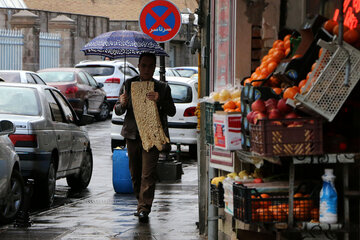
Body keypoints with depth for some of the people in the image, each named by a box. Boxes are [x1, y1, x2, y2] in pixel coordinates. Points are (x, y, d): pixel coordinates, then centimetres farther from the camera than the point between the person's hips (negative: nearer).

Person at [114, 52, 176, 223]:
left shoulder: (162, 88, 3)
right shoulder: (128, 84, 7)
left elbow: (172, 112, -2)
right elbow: (118, 111, 7)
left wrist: (160, 101, -20)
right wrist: (122, 104, -16)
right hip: (132, 134, 3)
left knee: (148, 173, -12)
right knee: (135, 172, 10)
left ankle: (144, 209, -13)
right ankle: (142, 203, 27)